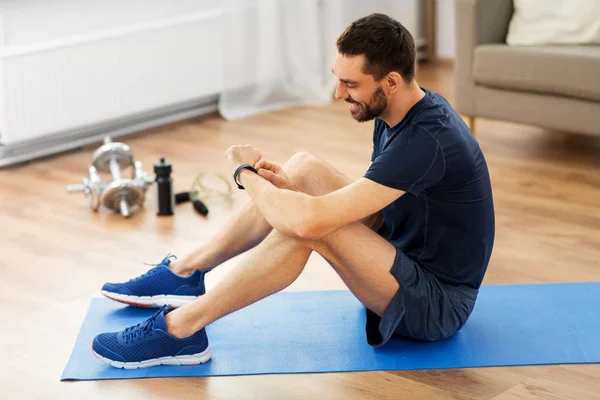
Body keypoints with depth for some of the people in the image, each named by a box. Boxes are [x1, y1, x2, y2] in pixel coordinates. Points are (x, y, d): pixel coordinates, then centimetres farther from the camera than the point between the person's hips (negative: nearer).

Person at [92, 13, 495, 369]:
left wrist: (246, 174, -17)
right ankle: (182, 273, 8)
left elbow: (312, 221, -37)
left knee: (309, 224, -30)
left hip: (437, 304, -10)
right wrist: (286, 186, -5)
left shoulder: (427, 140, -31)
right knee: (304, 168, 1)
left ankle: (178, 331, -19)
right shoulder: (396, 114, 1)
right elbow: (372, 211, 13)